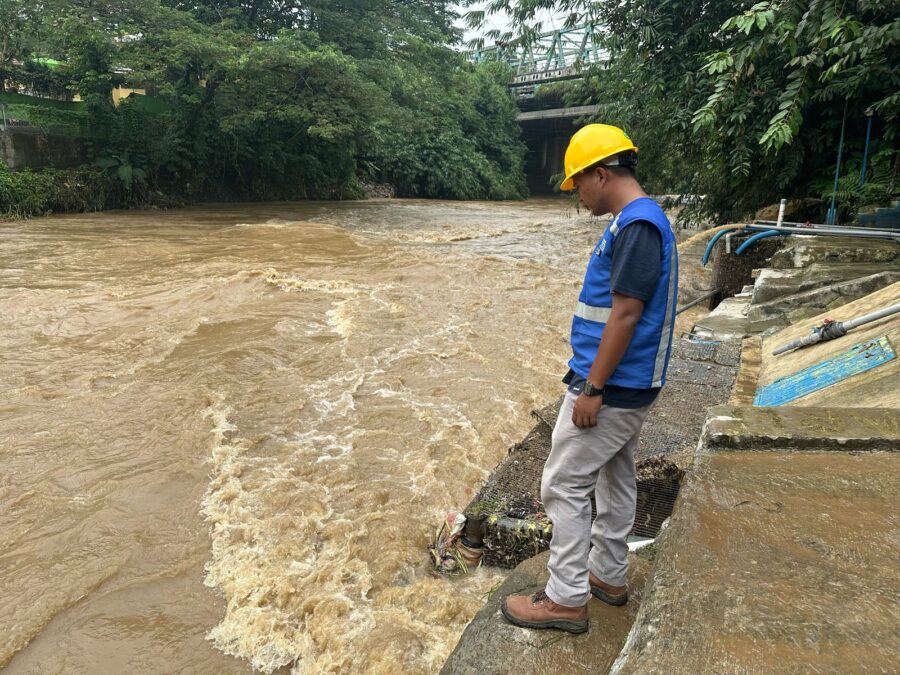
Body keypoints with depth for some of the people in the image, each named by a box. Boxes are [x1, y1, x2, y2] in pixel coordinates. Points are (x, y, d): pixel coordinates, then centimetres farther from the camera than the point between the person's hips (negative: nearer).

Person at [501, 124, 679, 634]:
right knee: (616, 479, 19)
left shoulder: (637, 225, -19)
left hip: (612, 387, -10)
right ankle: (608, 575, 35)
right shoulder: (641, 221, 12)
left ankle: (567, 600, 12)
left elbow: (625, 314, -24)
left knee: (564, 485, -1)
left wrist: (592, 390, -21)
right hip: (629, 385, 10)